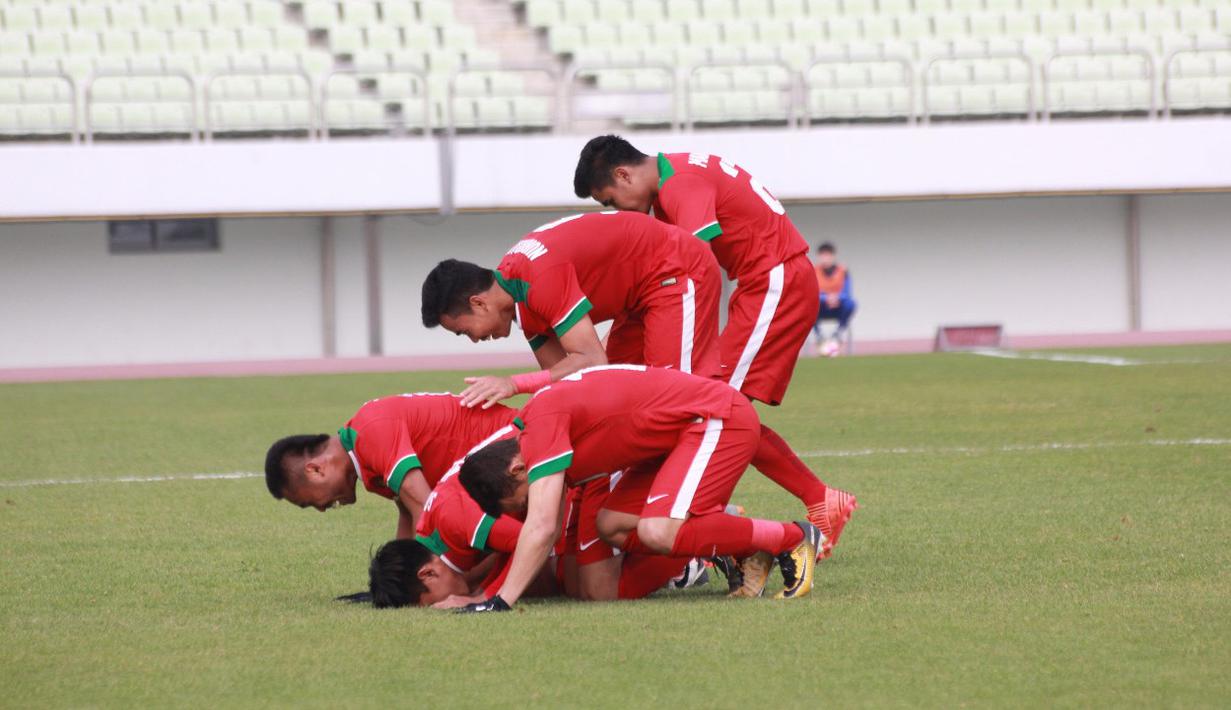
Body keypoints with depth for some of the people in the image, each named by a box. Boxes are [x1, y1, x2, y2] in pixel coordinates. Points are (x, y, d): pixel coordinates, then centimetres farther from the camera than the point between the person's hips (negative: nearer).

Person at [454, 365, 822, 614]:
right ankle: (747, 549, 7)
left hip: (721, 419, -10)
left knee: (659, 531, -25)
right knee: (614, 525, 1)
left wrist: (501, 602, -27)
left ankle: (793, 538, -8)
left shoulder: (543, 420, -22)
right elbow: (548, 530, 15)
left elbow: (541, 527, -29)